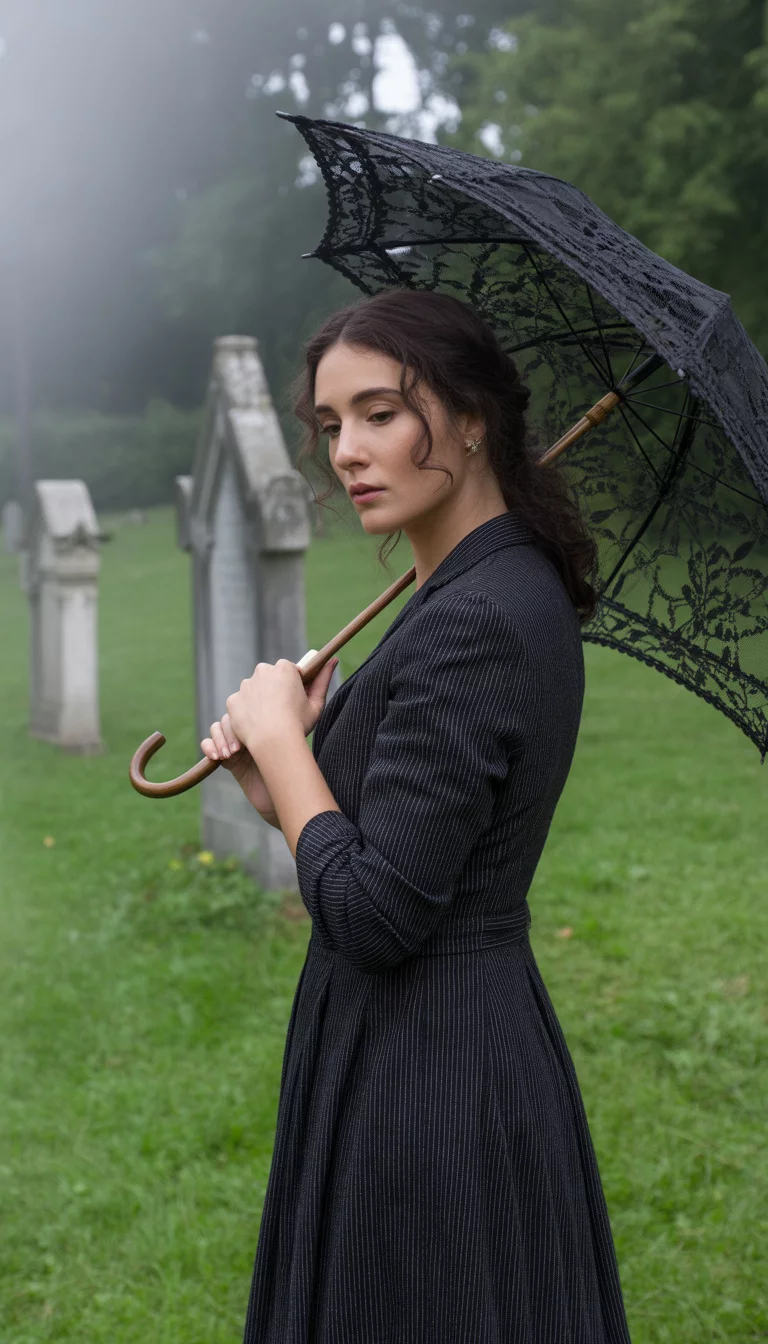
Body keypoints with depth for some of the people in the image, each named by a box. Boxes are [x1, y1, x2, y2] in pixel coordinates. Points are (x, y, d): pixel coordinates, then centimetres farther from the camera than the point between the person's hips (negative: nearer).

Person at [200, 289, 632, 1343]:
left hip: (419, 1072, -9)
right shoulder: (518, 589, 8)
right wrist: (283, 789, 1)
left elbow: (375, 916, -23)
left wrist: (279, 733, -11)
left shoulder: (472, 623, -22)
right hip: (482, 1031, 9)